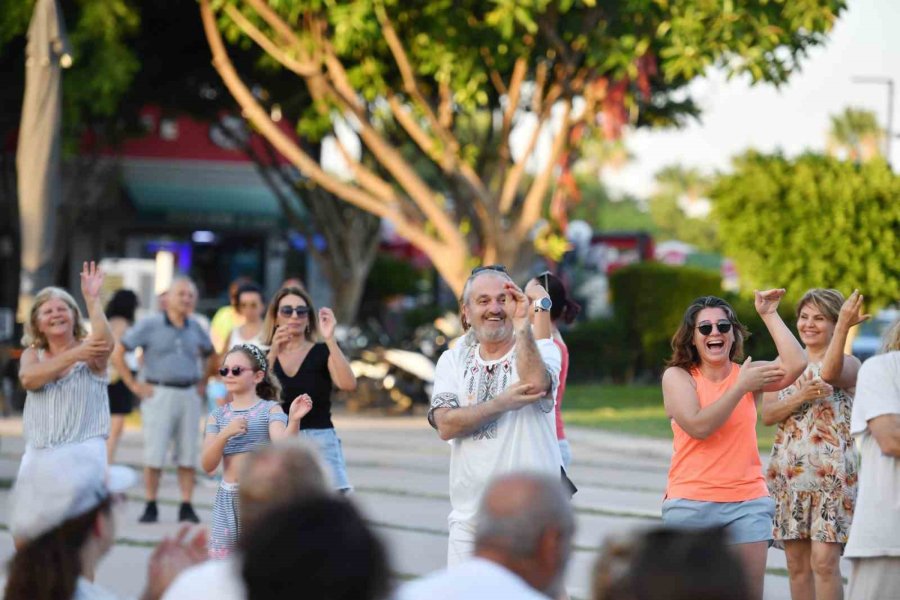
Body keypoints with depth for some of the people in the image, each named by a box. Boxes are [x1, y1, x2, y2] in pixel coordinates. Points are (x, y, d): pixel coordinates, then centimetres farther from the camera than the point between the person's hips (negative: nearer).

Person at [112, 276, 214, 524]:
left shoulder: (195, 329, 11)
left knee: (188, 455, 3)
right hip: (160, 394, -4)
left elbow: (210, 353, 28)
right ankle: (151, 507, 2)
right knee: (154, 455, -5)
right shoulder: (150, 325, -2)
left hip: (189, 396, 4)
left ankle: (186, 507, 6)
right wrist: (134, 385, -5)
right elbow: (117, 353, -2)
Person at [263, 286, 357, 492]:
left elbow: (348, 384, -15)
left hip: (319, 443, -3)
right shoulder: (266, 356, 10)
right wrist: (273, 353, -15)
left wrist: (330, 339, -21)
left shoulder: (322, 353, 3)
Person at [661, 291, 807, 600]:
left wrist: (769, 315, -6)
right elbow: (698, 426, -13)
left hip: (747, 502, 2)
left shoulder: (749, 374, 7)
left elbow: (795, 365, -12)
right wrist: (740, 388, -12)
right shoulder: (677, 377, 1)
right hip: (691, 502, -2)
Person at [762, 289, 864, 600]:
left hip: (832, 473, -5)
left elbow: (829, 373, -24)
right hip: (788, 472, 5)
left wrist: (844, 328, -36)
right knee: (797, 563, 6)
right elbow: (767, 414, 3)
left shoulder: (849, 364, 1)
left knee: (824, 561, -12)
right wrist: (801, 397, -14)